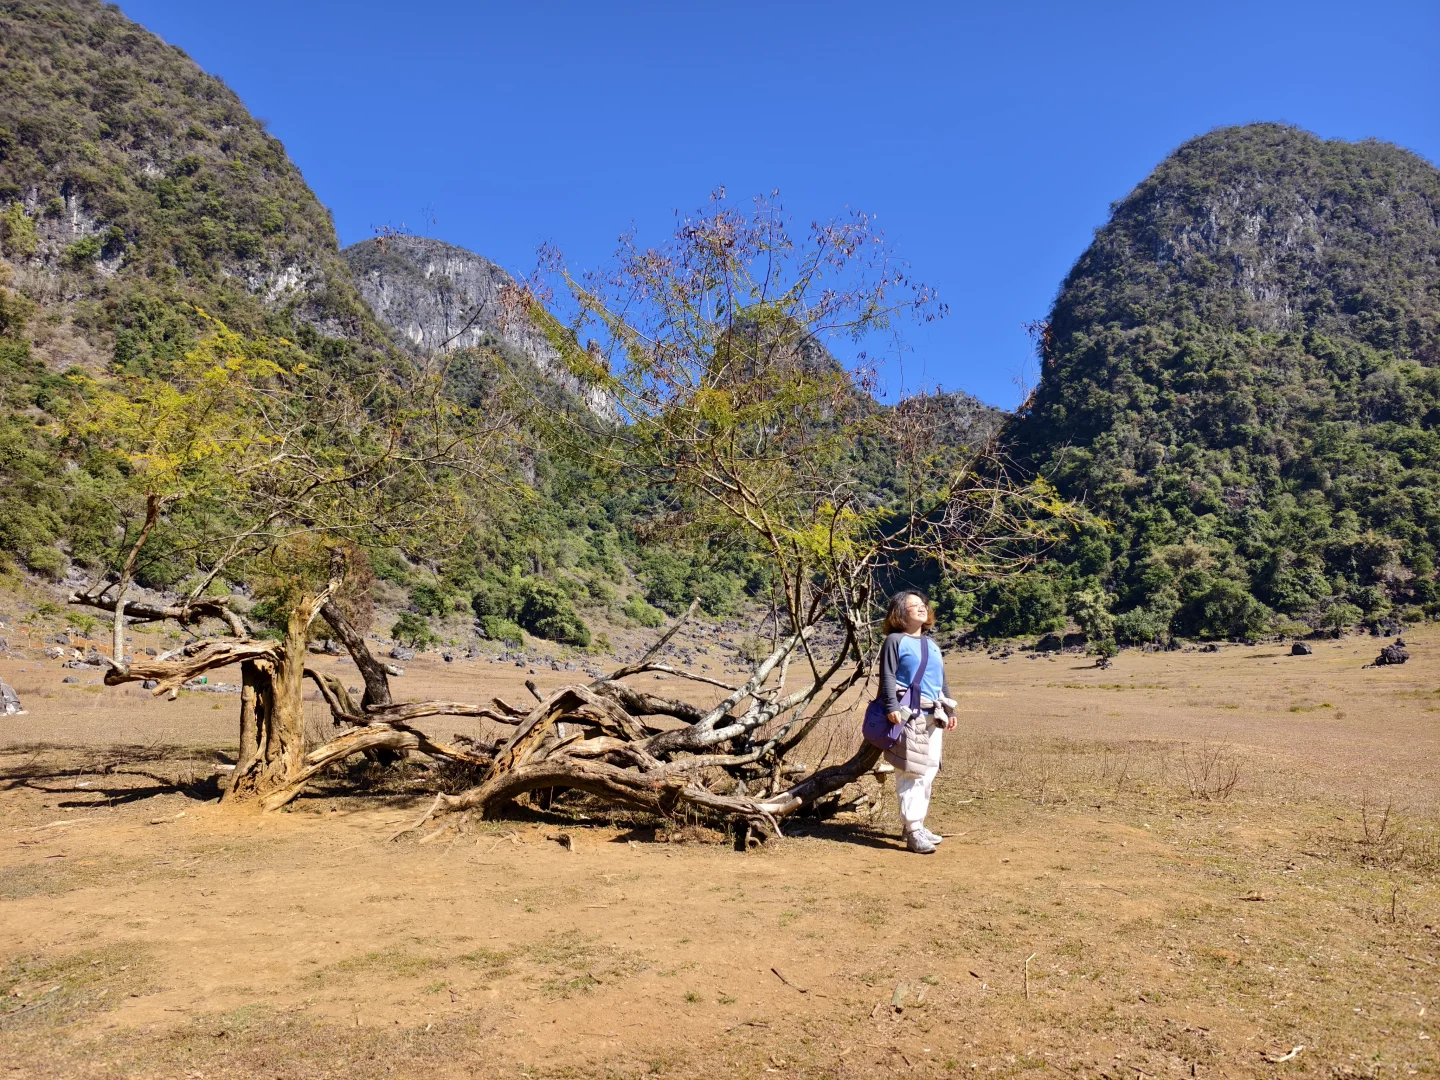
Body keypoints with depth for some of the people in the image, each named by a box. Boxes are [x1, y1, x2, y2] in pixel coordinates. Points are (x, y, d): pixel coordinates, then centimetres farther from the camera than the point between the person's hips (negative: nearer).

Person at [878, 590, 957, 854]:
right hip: (909, 715, -8)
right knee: (910, 772, -8)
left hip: (933, 716, 8)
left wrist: (949, 711, 22)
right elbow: (887, 677, -9)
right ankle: (913, 831, -7)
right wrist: (892, 707, -20)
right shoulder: (895, 641, -2)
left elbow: (943, 681, 26)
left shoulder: (932, 645, 22)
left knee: (928, 772, 9)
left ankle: (918, 825, 19)